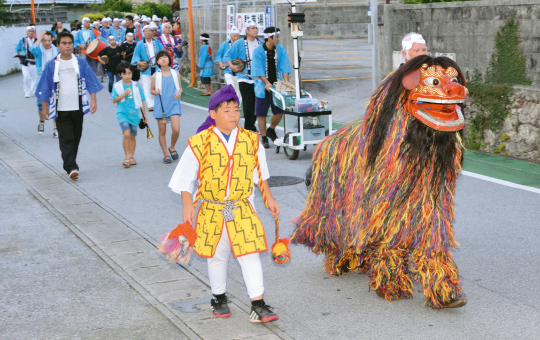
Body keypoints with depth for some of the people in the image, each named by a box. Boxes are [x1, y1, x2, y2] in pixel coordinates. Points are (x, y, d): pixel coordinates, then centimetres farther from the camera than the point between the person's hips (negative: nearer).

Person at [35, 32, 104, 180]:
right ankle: (71, 168, -13)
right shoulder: (52, 65, 1)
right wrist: (45, 107, 4)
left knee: (76, 137, 10)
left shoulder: (81, 62, 4)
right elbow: (45, 87, 6)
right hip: (61, 109, -2)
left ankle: (70, 165, 26)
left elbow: (91, 82, 5)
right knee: (66, 138, -8)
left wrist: (93, 100, -5)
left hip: (77, 107, 2)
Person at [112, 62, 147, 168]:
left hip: (134, 113, 3)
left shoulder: (136, 86, 5)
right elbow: (114, 100, -5)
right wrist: (124, 94, -17)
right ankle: (127, 157, -11)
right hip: (122, 113, -3)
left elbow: (141, 101, 11)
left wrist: (144, 115, 12)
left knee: (132, 136, 9)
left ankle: (131, 157, 21)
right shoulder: (117, 86, 0)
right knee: (126, 134, -18)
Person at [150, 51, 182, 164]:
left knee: (176, 129, -14)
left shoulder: (175, 73, 5)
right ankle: (166, 154, 18)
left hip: (173, 104, 0)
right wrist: (155, 92, -12)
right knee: (162, 131, 3)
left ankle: (172, 148, 14)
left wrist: (179, 93, -7)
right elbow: (152, 90, 10)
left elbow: (180, 87, 14)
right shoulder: (155, 76, 1)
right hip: (161, 105, 0)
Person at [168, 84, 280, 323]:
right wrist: (187, 206, -5)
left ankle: (258, 305, 0)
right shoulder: (200, 143, -9)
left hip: (242, 209, 1)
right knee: (217, 256, 13)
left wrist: (269, 198, 15)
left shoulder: (251, 141, -1)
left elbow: (259, 173, 13)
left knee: (250, 255, -4)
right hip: (212, 210, -1)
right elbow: (186, 178, -1)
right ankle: (219, 298, 34)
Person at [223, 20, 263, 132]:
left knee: (256, 103, 8)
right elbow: (227, 56, 2)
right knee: (248, 102, -9)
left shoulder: (262, 44, 10)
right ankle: (249, 127, -2)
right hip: (245, 79, -4)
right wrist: (232, 66, -15)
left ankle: (251, 125, 21)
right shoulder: (239, 43, -1)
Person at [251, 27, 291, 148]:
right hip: (263, 87, -3)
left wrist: (286, 81, -17)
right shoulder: (258, 51, -9)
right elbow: (258, 70, -15)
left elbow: (284, 66, -3)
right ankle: (264, 138, 15)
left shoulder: (281, 49, 2)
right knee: (261, 114, 2)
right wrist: (267, 83, -27)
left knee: (279, 111, 3)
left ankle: (271, 130, 30)